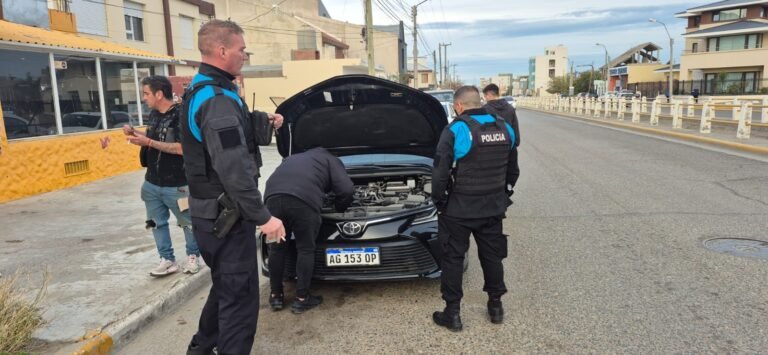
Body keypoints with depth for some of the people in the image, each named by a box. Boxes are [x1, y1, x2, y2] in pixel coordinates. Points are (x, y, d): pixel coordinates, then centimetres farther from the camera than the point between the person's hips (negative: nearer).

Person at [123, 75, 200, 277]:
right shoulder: (154, 115, 8)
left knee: (188, 222, 8)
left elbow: (181, 148, -25)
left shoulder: (181, 115, -17)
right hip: (151, 183, 8)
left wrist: (148, 142, -24)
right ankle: (168, 260, 23)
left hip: (175, 185, -8)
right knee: (157, 223, 13)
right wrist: (135, 134, 4)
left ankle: (193, 256, 26)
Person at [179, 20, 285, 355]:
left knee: (225, 286, 25)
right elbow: (233, 169, -27)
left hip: (209, 209, 11)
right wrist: (262, 216, -24)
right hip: (224, 214, -11)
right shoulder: (217, 99, -22)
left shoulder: (199, 91, 13)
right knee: (240, 295, -1)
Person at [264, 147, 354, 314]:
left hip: (274, 195, 4)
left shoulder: (294, 158, 43)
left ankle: (276, 296, 28)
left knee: (277, 248, 19)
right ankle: (301, 299, 17)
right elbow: (346, 189, 14)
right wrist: (339, 208, 30)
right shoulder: (330, 160, 28)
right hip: (304, 199, -4)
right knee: (306, 249, 12)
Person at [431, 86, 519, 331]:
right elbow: (513, 171, 12)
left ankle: (453, 314, 14)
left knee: (453, 258, 7)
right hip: (493, 208, 5)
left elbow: (440, 174, -16)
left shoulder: (456, 130, -15)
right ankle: (496, 306, 31)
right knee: (492, 255, 18)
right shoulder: (505, 129, 4)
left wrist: (439, 201, -2)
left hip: (459, 210, -5)